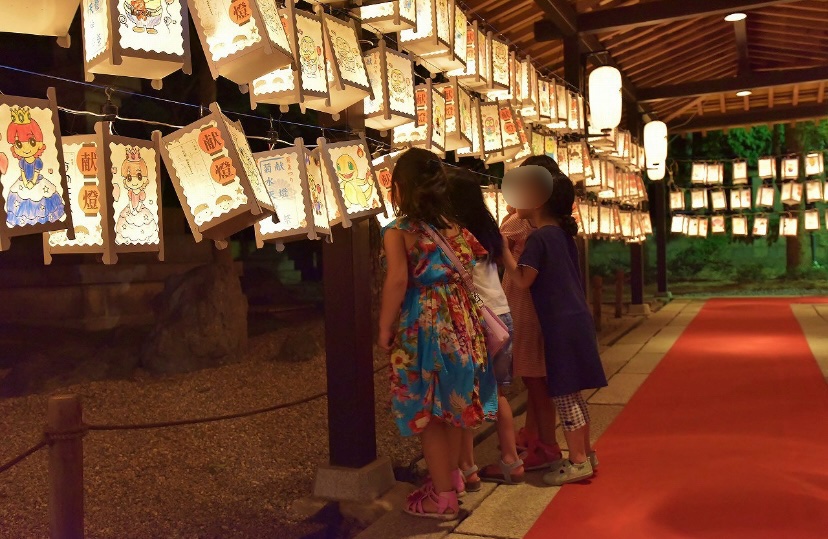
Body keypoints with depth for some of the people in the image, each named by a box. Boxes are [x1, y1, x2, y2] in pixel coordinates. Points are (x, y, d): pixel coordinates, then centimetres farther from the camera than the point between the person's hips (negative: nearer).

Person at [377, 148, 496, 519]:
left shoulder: (397, 232, -10)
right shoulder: (452, 225, 8)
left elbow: (397, 282, -19)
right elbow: (469, 265, 11)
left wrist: (385, 328, -10)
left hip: (422, 326, -6)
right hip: (459, 321, 6)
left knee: (427, 410, 5)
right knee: (451, 402, 19)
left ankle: (443, 496, 13)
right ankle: (451, 475, 35)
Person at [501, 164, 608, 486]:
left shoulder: (539, 237, -14)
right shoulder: (563, 233, 12)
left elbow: (523, 280, -17)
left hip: (560, 324, -9)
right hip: (577, 318, 9)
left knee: (563, 393, -1)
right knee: (573, 393, 16)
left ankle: (578, 462, 7)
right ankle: (585, 454, 25)